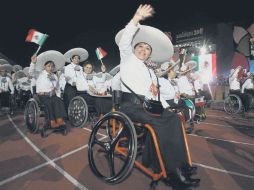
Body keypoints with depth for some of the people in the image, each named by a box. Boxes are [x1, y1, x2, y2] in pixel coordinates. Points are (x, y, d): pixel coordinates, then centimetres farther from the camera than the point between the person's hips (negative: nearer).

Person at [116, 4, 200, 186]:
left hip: (147, 107, 6)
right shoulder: (127, 58, 13)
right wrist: (136, 19, -17)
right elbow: (124, 41, -6)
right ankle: (174, 169, -17)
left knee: (173, 118, -18)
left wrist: (168, 108, 5)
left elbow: (156, 95, 20)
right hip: (131, 105, -6)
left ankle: (153, 160, -14)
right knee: (162, 122, -27)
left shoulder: (151, 72, 27)